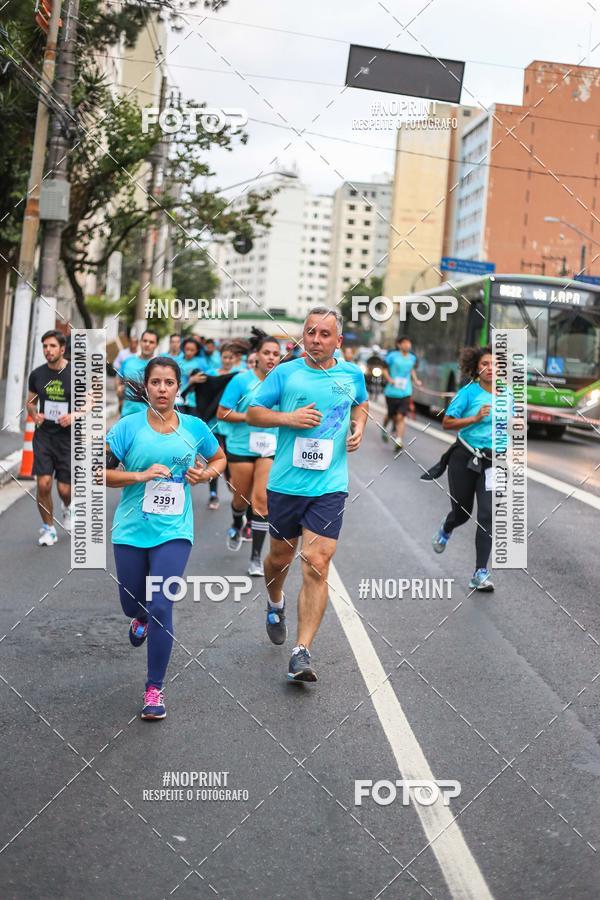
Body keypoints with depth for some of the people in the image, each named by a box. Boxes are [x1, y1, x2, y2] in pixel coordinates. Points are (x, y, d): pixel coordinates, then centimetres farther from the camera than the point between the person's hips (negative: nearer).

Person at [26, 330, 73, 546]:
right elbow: (30, 402, 16)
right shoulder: (37, 374, 3)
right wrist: (34, 414, -6)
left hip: (68, 437, -2)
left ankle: (68, 508, 38)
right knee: (43, 484, -11)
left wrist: (74, 416, -19)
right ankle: (48, 528, 9)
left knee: (65, 489, 0)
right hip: (43, 435, 2)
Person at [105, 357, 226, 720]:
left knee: (161, 606, -12)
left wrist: (206, 473, -3)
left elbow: (220, 458, 18)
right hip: (131, 530, 1)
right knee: (133, 604, 14)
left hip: (174, 531, -1)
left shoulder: (194, 427, 1)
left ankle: (155, 689, 1)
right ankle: (142, 617, 56)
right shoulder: (129, 426, -4)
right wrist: (141, 475, -17)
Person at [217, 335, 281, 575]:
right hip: (241, 447, -1)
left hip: (270, 448, 1)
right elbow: (222, 413, -9)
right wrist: (250, 417, -16)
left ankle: (256, 557, -1)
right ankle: (237, 525, 50)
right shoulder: (242, 380, -7)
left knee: (262, 499, -8)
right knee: (242, 498, 13)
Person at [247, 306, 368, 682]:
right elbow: (253, 413, 3)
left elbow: (361, 403, 27)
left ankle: (302, 652, -9)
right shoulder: (285, 373, 0)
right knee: (281, 557, 16)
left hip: (329, 486, 0)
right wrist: (289, 417, -14)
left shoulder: (352, 375, 6)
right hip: (285, 483, 0)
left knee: (317, 565, -11)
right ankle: (276, 603, 51)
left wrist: (358, 427, 6)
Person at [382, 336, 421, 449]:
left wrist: (415, 380, 10)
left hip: (405, 392, 2)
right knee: (391, 415, 12)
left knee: (400, 417, -11)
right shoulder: (393, 356, -6)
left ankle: (399, 441, -13)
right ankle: (384, 428, 46)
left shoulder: (412, 358, 7)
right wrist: (389, 379, -14)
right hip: (392, 392, -2)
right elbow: (385, 369, 1)